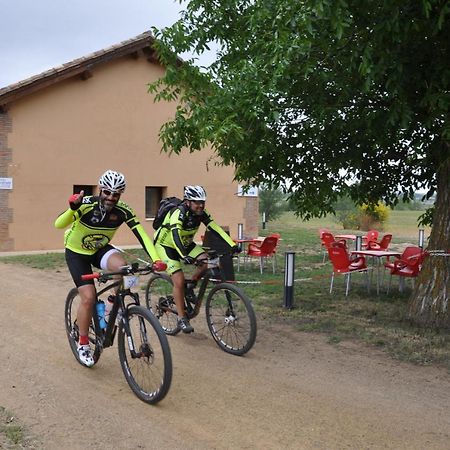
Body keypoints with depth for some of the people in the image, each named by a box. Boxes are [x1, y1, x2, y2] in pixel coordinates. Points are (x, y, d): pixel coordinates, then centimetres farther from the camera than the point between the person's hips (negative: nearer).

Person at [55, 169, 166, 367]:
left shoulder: (123, 211, -22)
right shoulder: (87, 203, -29)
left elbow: (141, 235, -25)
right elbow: (58, 224, -37)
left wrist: (156, 260, -38)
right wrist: (73, 209, -57)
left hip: (100, 250, 2)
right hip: (76, 253, -2)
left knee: (122, 266, -30)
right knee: (89, 298, -13)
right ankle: (83, 343, 9)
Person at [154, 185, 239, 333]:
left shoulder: (201, 213, -13)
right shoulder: (178, 213, -31)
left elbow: (216, 229, -19)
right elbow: (175, 234, -45)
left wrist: (232, 245, -31)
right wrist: (184, 255, -59)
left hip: (185, 243, 6)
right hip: (165, 245, -6)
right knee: (179, 280, -17)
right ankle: (182, 318, -6)